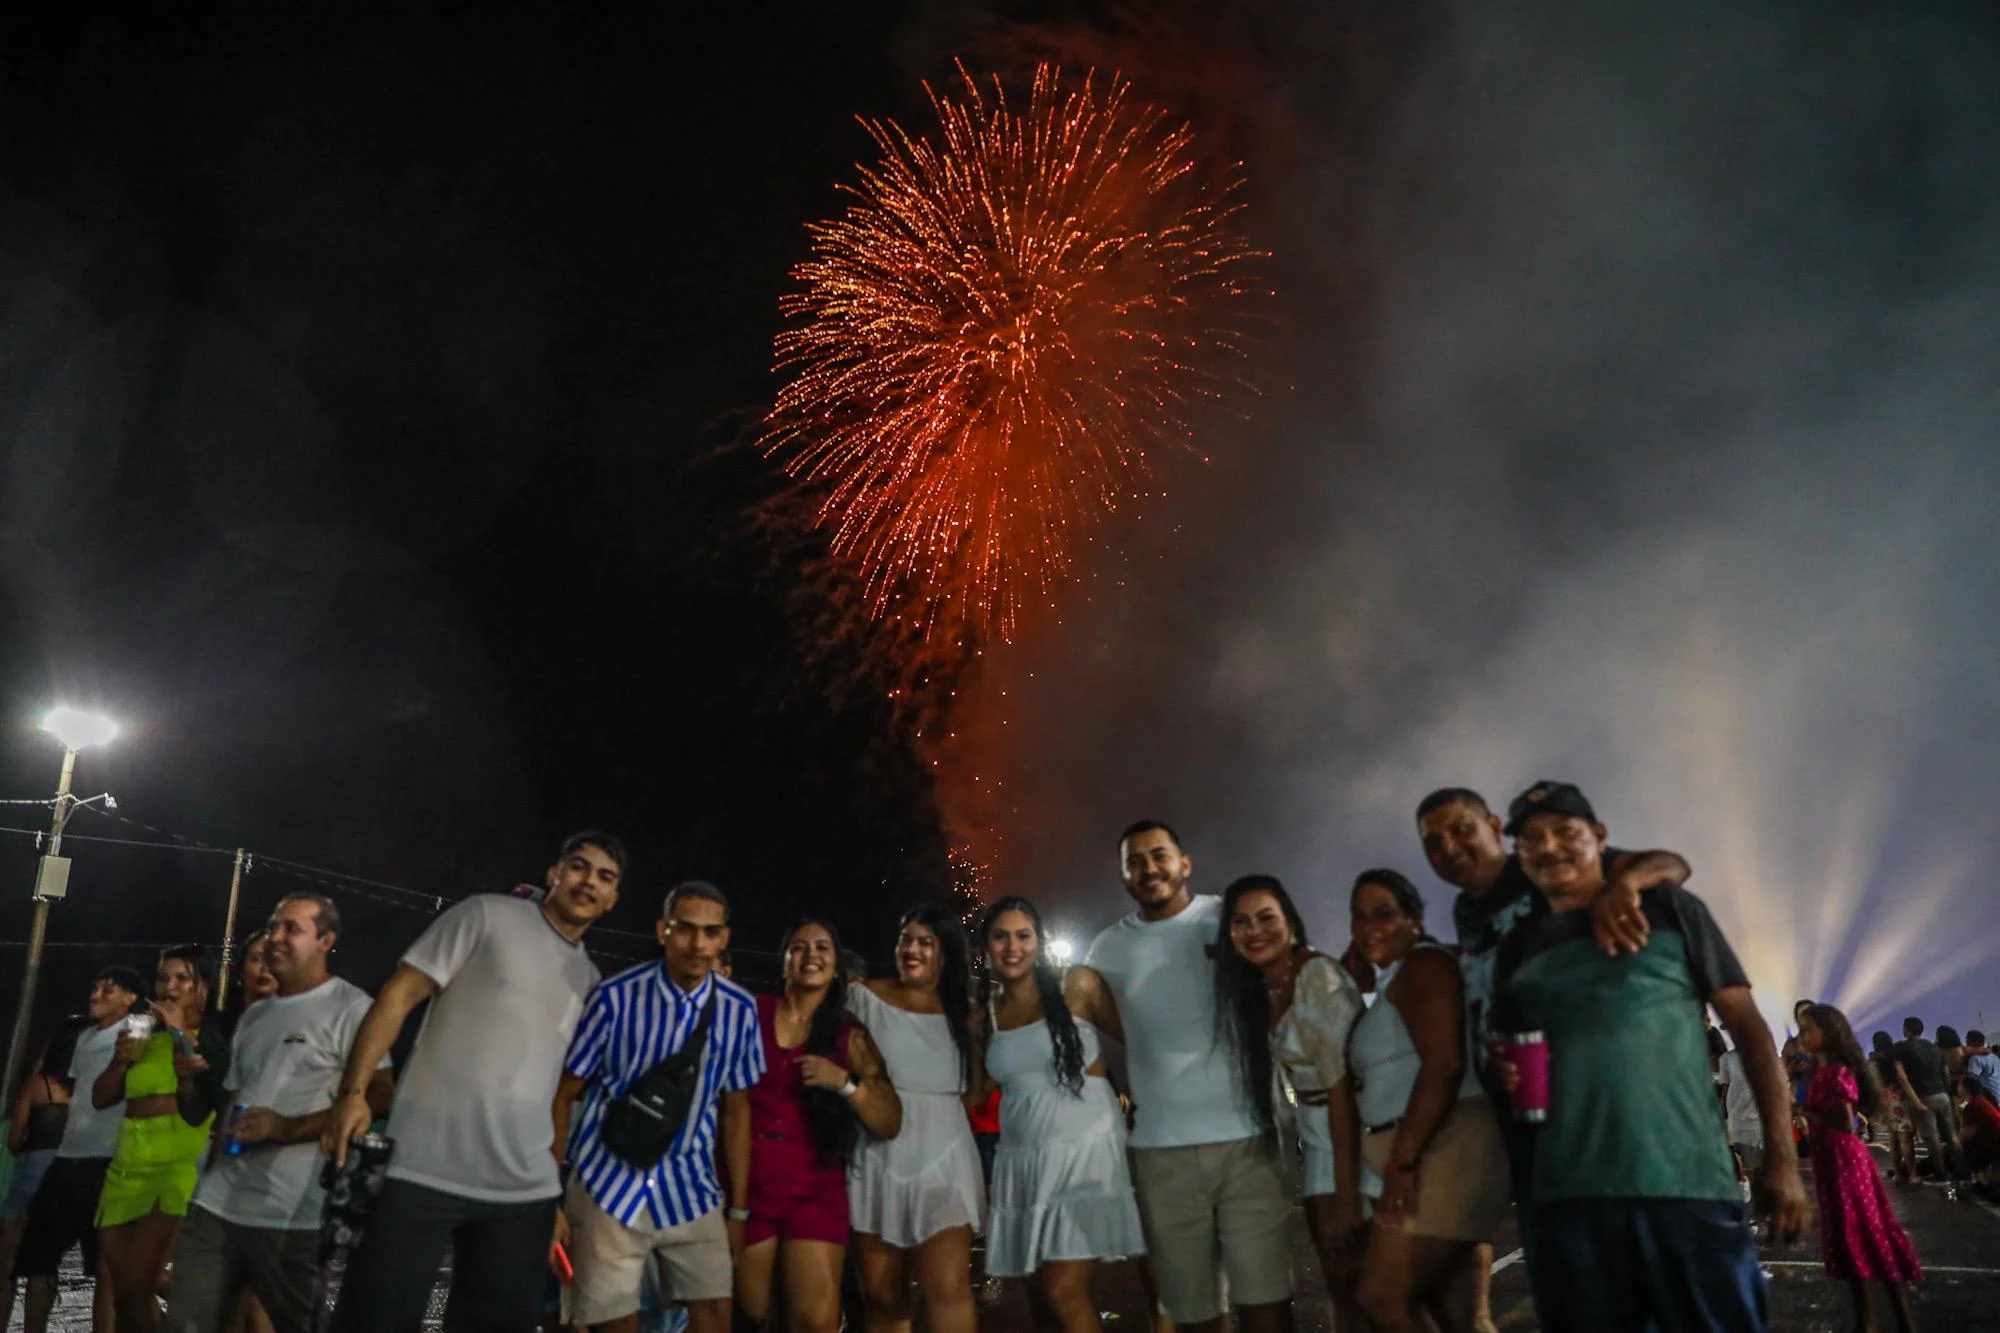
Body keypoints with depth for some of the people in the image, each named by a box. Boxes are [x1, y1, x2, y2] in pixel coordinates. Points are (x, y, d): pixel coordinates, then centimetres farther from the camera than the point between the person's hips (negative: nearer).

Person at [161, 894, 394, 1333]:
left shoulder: (349, 1007, -5)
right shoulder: (254, 1015, 19)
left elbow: (378, 1097, -14)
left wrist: (287, 1129, -19)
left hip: (296, 1219, -7)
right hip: (219, 1204, 7)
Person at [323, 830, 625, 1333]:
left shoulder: (592, 981, 15)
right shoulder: (488, 915, 0)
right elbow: (398, 996, -5)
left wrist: (563, 1190, 17)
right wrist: (353, 1092, -15)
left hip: (525, 1192, 5)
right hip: (424, 1171, -5)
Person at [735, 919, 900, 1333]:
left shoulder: (850, 1035, 4)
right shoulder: (750, 1014, 3)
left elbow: (889, 1125, 1)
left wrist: (845, 1082, -13)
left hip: (814, 1188, 0)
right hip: (746, 1182, 0)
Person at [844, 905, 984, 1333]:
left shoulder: (963, 1012, 7)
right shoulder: (863, 998, 1)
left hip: (942, 1160, 0)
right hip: (876, 1160, 0)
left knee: (948, 1291, -10)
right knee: (881, 1297, 8)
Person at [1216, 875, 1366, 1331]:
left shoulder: (1318, 976, -19)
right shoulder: (1254, 990, 5)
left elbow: (1342, 1084, -22)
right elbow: (1279, 1077, 8)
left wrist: (1346, 1190, -23)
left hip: (1354, 1132, -8)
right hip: (1315, 1136, 8)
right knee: (1337, 1277, 16)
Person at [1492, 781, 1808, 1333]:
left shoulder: (1668, 910, 6)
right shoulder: (1517, 950, 13)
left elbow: (1747, 1026, 4)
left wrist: (1780, 1156, -4)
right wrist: (1507, 1075, -2)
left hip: (1686, 1183, -2)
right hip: (1567, 1194, 3)